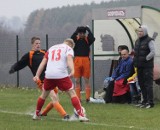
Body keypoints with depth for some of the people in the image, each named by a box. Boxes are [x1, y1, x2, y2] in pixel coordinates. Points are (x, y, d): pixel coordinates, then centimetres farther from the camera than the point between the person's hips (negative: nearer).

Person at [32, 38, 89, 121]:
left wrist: (37, 75, 17)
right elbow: (69, 59, -11)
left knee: (44, 94, 24)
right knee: (72, 93, 3)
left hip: (49, 75, 4)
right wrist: (72, 71, -25)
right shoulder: (68, 48, 11)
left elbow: (43, 62, 19)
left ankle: (36, 115, 32)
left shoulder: (51, 48, 25)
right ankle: (81, 115, -7)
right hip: (61, 75, -4)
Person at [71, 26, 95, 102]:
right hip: (77, 60, 1)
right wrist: (76, 31, -14)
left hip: (86, 60, -1)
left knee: (86, 80, 3)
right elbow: (71, 39, -16)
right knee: (77, 80, 3)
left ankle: (88, 97, 5)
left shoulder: (87, 39, 5)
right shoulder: (75, 38, 5)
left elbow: (92, 39, -15)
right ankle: (78, 98, 7)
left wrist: (88, 30, -9)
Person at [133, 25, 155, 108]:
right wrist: (135, 61, 13)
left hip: (147, 66, -8)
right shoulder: (137, 41, 16)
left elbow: (153, 52, -17)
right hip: (139, 66, 8)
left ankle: (150, 102, -9)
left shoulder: (149, 41, -8)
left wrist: (146, 59, -17)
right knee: (141, 83, 11)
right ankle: (145, 101, 19)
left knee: (148, 84, -10)